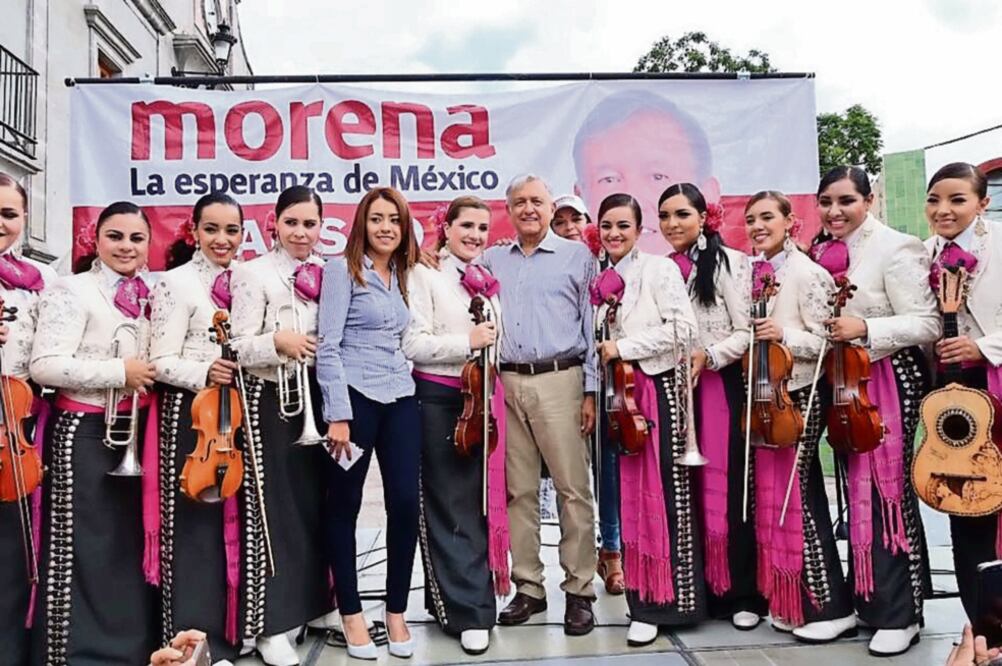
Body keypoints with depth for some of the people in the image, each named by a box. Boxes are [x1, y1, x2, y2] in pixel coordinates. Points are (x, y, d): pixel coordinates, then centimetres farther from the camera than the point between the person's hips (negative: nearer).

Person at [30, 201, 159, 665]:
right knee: (83, 548, 0)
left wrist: (151, 376, 6)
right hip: (85, 433, -7)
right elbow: (44, 365, -22)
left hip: (133, 432, 7)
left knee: (129, 541, 15)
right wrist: (120, 372, -20)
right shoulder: (72, 290, -10)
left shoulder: (144, 295, 11)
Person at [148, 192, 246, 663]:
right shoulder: (176, 282, -6)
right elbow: (161, 362, -12)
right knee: (195, 521, -2)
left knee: (232, 518, 12)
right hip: (192, 412, -6)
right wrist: (203, 373, -28)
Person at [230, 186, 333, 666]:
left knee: (319, 503, 13)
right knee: (278, 508, -1)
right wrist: (278, 342, -28)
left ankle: (317, 604, 28)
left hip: (319, 398, 5)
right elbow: (240, 346, -10)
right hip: (273, 400, -5)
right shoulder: (253, 272, -2)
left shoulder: (329, 273, 11)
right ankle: (271, 624, 10)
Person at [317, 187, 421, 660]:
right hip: (356, 398, -5)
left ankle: (396, 611, 17)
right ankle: (351, 614, 20)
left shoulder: (400, 275, 16)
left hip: (400, 399, 5)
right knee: (344, 506, 6)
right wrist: (338, 414, -16)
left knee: (406, 502, 1)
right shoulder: (342, 269, -4)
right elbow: (328, 346, -10)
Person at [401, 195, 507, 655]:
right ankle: (469, 611, 9)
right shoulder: (424, 275, -5)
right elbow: (412, 344, -15)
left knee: (479, 502, 11)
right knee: (450, 507, 1)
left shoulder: (486, 281, 14)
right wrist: (466, 343, -19)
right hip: (439, 400, -7)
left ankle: (451, 596, 27)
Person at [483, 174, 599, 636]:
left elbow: (592, 324, 3)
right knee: (518, 490, 7)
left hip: (559, 381, -3)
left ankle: (579, 590, 8)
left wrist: (590, 390, -2)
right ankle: (528, 588, 18)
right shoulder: (492, 261, 16)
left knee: (573, 489, -3)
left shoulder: (577, 256, 6)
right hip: (507, 384, 3)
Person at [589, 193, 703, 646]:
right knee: (629, 491, 10)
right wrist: (602, 354, 0)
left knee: (661, 491, -2)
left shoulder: (660, 269, -5)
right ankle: (640, 593, 22)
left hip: (657, 388, -6)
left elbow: (683, 329, -15)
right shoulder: (601, 281, 12)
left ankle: (661, 601, 6)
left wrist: (624, 347, -16)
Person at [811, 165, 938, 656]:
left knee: (886, 491, -2)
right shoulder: (823, 252, 9)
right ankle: (863, 601, 25)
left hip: (888, 380, -6)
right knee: (856, 491, 13)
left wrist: (864, 329, -24)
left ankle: (899, 614, 12)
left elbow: (927, 325, -15)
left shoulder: (894, 248, -11)